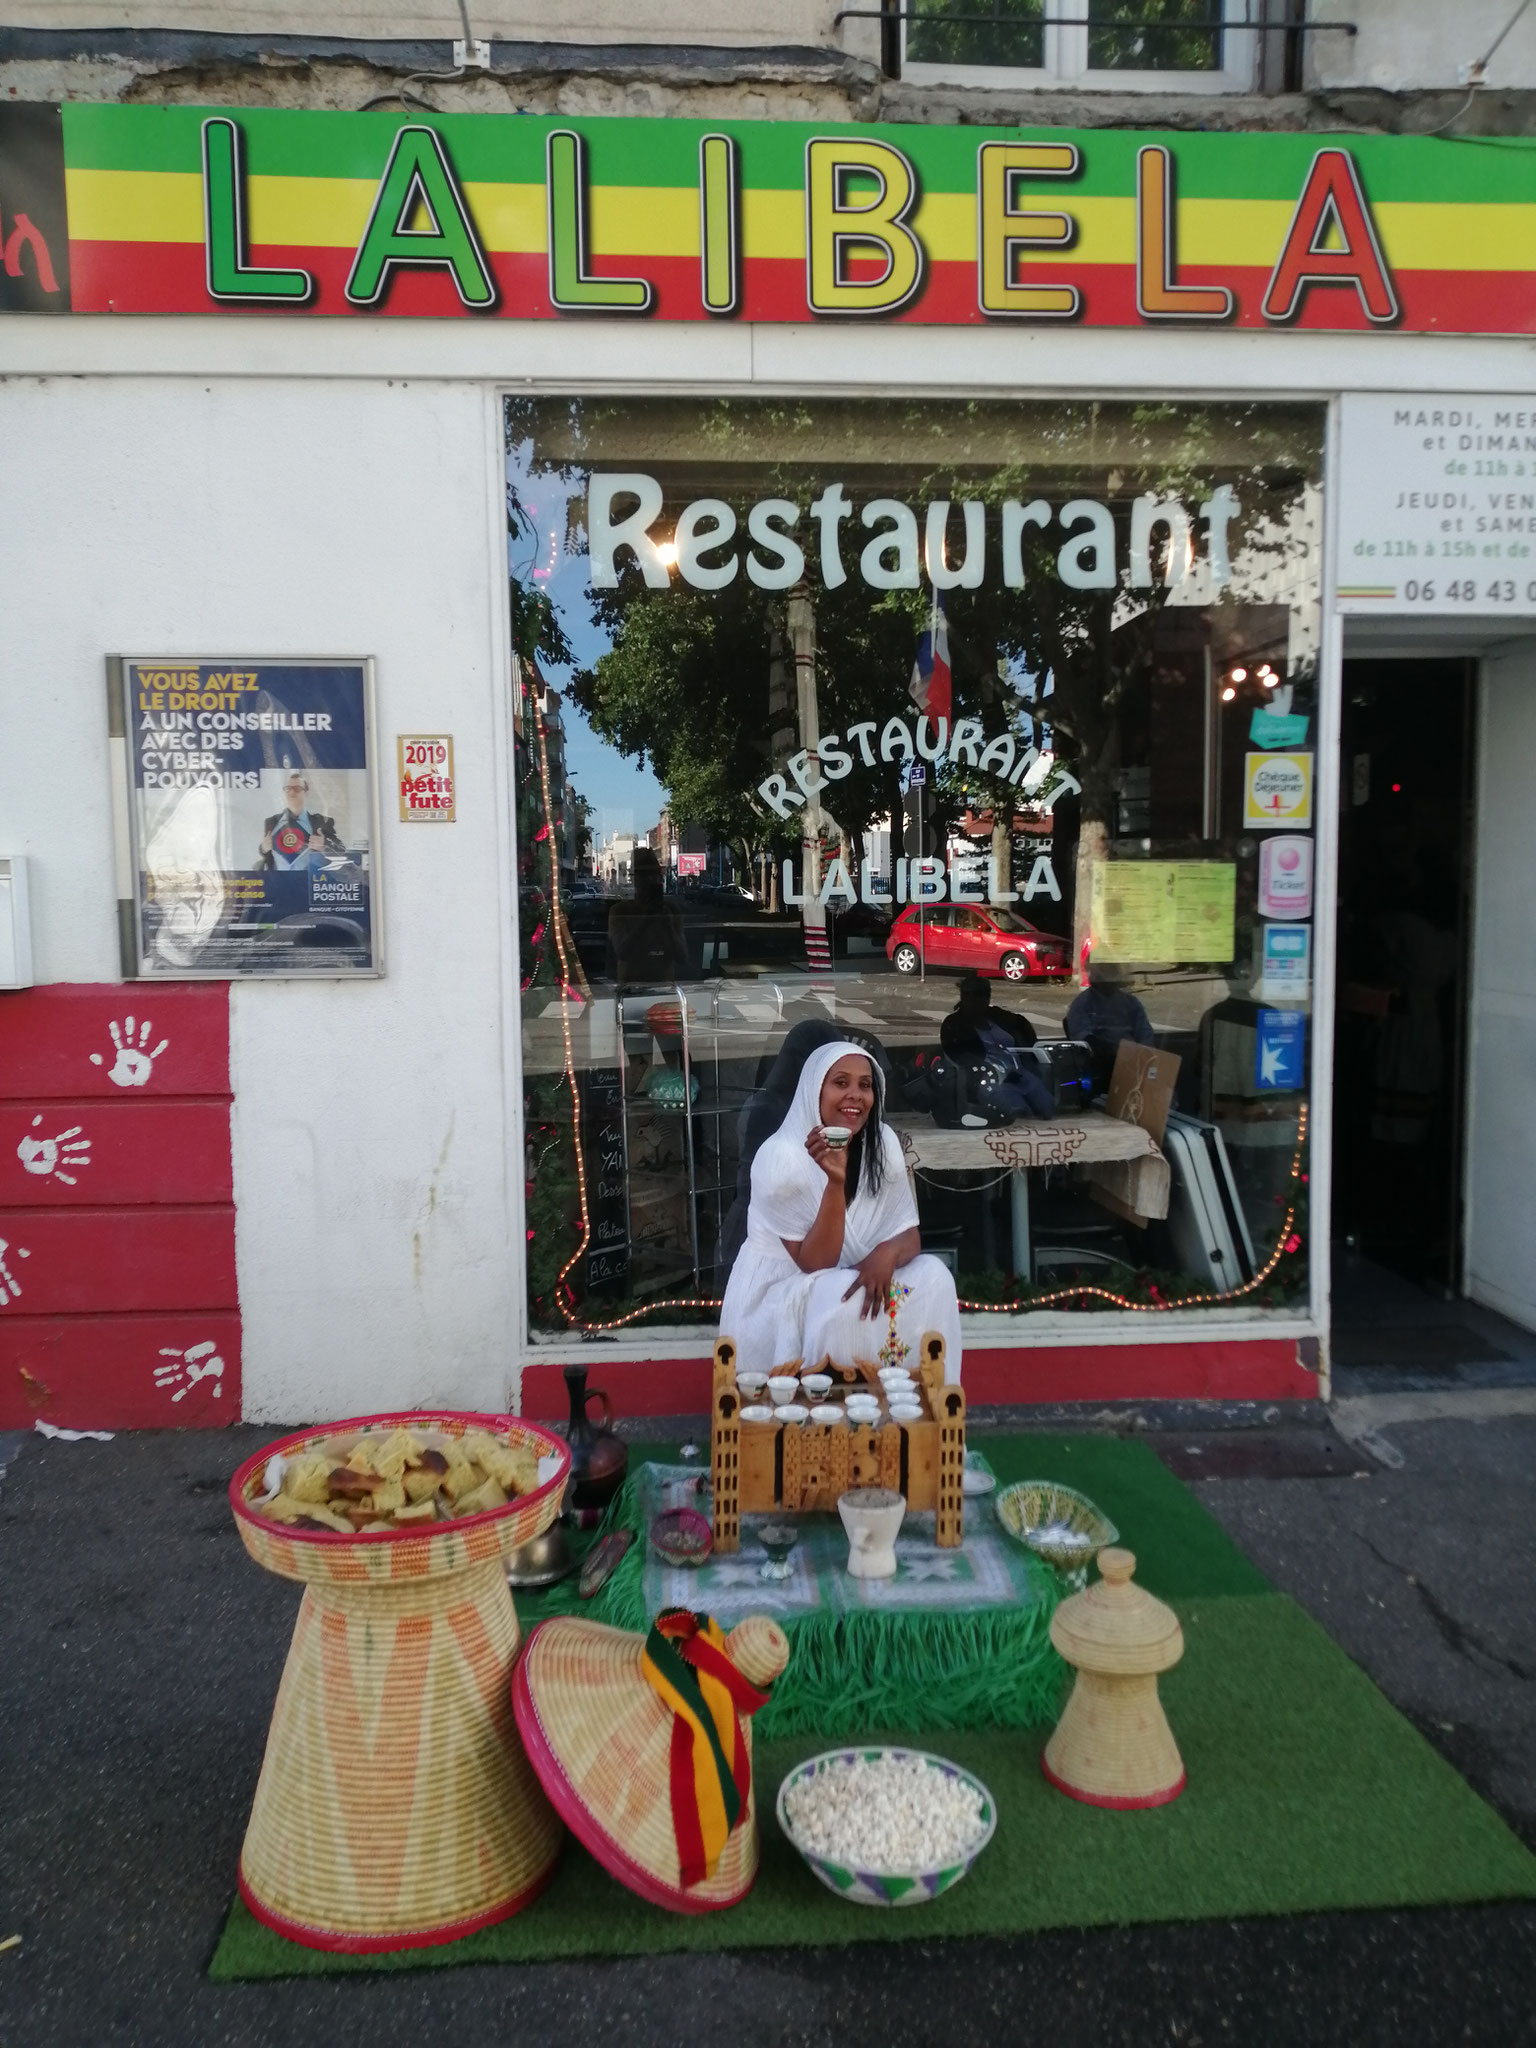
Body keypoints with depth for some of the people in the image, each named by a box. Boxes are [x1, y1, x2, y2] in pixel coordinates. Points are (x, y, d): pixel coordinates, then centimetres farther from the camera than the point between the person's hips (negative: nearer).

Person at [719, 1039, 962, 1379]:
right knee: (846, 1300, -35)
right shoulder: (782, 1157, -23)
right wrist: (835, 1183, -36)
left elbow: (909, 1235, -4)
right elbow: (814, 1264, -23)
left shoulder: (882, 1142, -6)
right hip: (779, 1296, -5)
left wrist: (888, 1252, -30)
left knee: (933, 1277, -19)